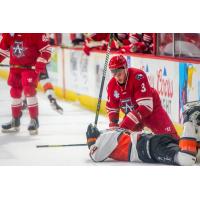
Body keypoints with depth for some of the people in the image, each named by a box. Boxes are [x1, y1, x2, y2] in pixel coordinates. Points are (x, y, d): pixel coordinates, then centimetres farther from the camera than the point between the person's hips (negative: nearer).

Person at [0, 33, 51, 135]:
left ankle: (34, 120, -5)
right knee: (15, 92, 12)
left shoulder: (36, 33, -17)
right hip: (15, 67, 6)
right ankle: (15, 121, 27)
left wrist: (41, 63, -21)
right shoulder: (9, 34, 0)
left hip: (30, 67, -6)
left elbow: (46, 48, -14)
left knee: (29, 91, -16)